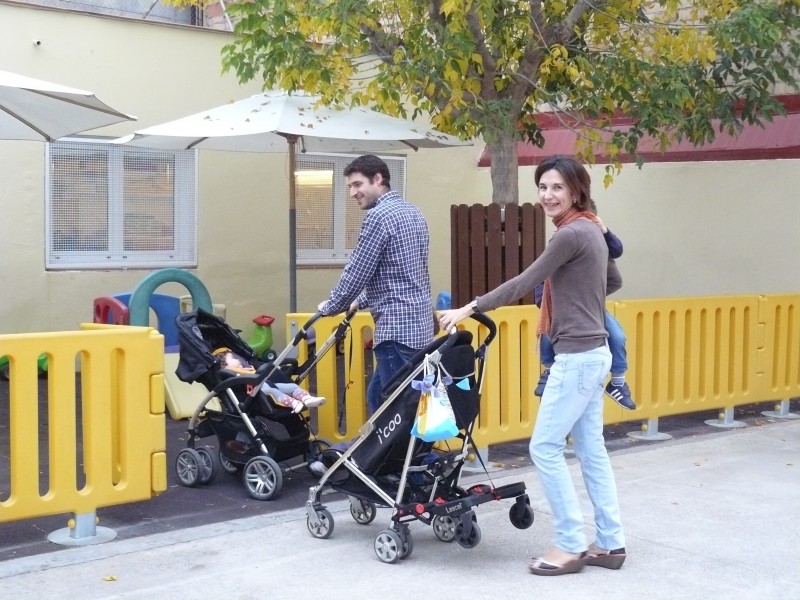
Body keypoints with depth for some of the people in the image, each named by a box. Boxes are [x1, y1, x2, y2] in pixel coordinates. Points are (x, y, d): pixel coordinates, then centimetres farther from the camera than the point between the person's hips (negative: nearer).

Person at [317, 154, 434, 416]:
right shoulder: (412, 212, 16)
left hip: (397, 328, -10)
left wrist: (331, 306, 5)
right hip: (418, 322, 10)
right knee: (378, 397, 18)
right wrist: (361, 301, 28)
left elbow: (357, 272, -11)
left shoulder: (378, 216, -14)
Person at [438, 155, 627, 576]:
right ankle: (610, 543, 19)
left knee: (545, 448, -3)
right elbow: (614, 281, 27)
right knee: (592, 450, 13)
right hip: (592, 353, 10)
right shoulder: (590, 230, 13)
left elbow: (523, 284, -16)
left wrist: (470, 308, -11)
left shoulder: (572, 234, -17)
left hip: (577, 357, -10)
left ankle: (571, 547, 4)